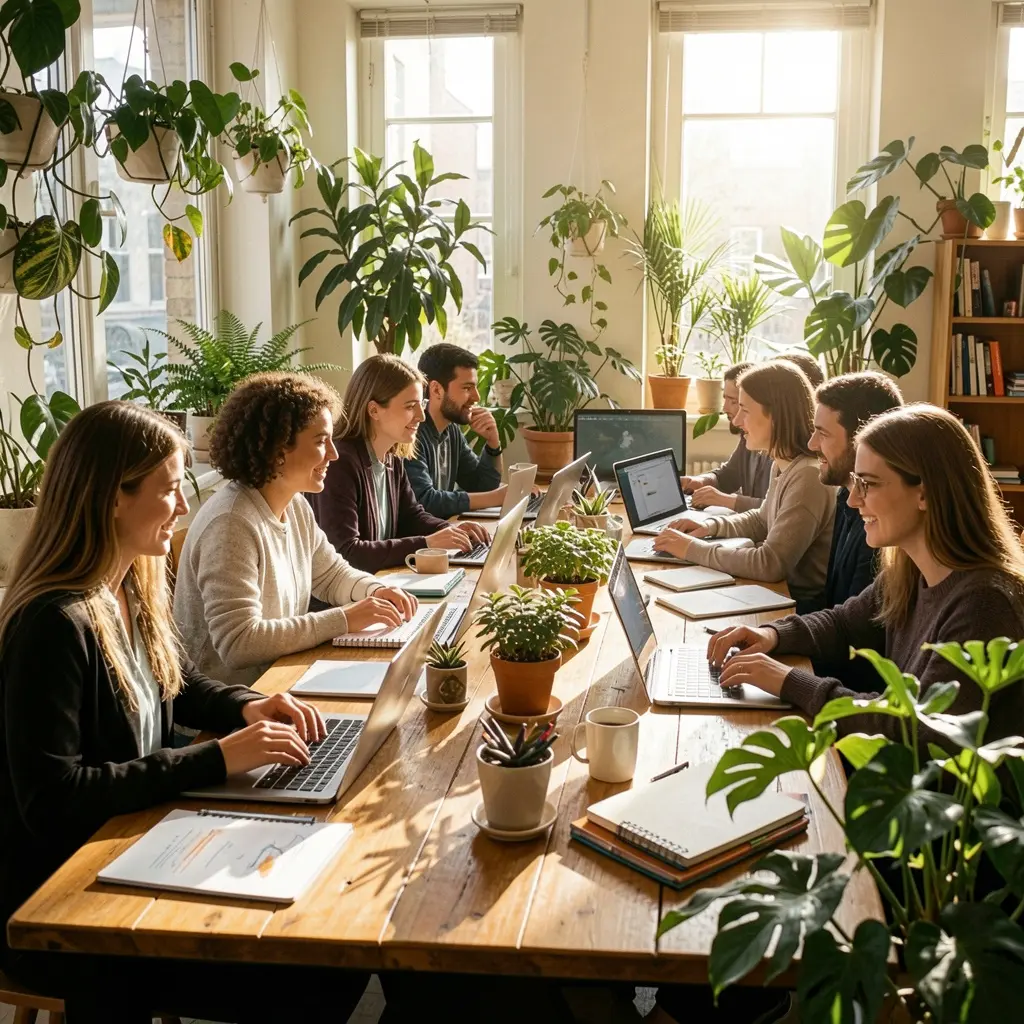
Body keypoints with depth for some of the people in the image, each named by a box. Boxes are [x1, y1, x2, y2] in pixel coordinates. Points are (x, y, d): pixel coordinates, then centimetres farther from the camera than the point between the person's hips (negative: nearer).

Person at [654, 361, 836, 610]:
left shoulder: (808, 477, -25)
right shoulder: (782, 466, 5)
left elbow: (770, 564, -28)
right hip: (780, 590, 8)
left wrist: (693, 549, -20)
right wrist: (712, 525, 5)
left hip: (802, 604, -8)